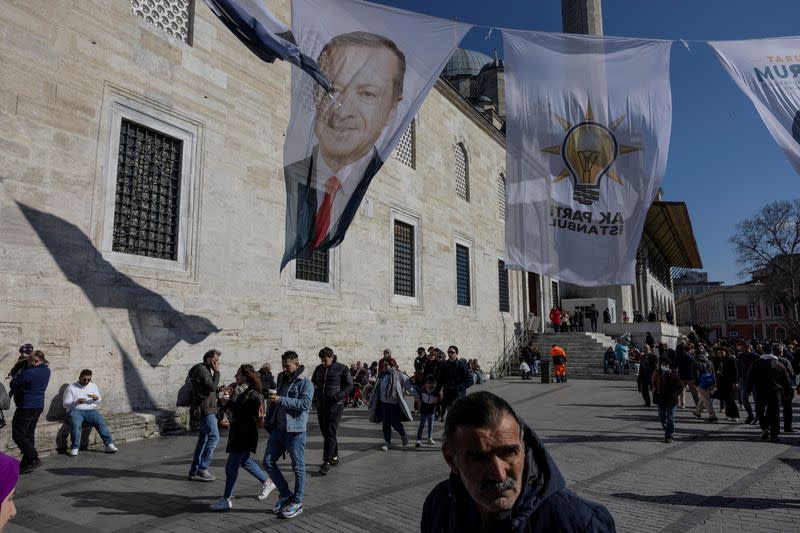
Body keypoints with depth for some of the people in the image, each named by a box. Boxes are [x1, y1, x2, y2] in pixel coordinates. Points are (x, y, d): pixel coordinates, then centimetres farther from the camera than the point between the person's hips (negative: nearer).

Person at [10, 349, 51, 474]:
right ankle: (26, 464, 18)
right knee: (29, 435, 14)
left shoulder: (28, 373, -22)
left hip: (26, 407, -9)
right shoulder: (46, 370, 3)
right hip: (39, 406, 9)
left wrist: (18, 372, 7)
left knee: (18, 435, 0)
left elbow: (12, 384, -9)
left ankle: (34, 459, -5)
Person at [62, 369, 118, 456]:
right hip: (75, 411, -3)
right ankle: (74, 449, -28)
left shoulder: (93, 386, 16)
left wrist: (96, 398, -5)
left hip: (90, 410, 3)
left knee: (101, 423, -22)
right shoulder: (71, 388, 4)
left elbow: (99, 401, 20)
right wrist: (77, 402, -18)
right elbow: (65, 404, 0)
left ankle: (109, 445, -24)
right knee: (76, 425, -34)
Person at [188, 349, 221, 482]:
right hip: (205, 409, -11)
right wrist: (216, 372, -13)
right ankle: (202, 469, -8)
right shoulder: (201, 370, -12)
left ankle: (195, 470, 15)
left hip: (207, 409, 11)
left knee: (203, 439, 11)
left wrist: (219, 388, 10)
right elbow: (212, 387, -19)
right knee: (214, 437, -11)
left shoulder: (205, 370, 20)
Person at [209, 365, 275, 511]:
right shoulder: (238, 390, 7)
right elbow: (227, 408, 12)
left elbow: (240, 413, -25)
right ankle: (267, 483, 36)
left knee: (231, 466, -3)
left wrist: (230, 398, -20)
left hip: (245, 434, -10)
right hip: (237, 432, 10)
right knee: (245, 461, 21)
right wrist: (226, 397, -4)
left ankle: (227, 499, 9)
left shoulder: (252, 395, -19)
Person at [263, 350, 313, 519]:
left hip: (295, 431, -7)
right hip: (278, 429, 7)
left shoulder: (306, 383, -9)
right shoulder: (282, 380, 14)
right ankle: (285, 494, 22)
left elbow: (304, 403, -24)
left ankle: (297, 502, 18)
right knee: (268, 462, 6)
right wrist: (268, 421, 15)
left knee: (298, 467, 3)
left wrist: (280, 399, -26)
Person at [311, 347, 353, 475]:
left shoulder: (341, 368, -5)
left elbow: (349, 385, -4)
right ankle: (334, 458, 25)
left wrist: (339, 395, -19)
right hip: (321, 405, 6)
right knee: (325, 433, 11)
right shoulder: (319, 368, 10)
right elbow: (313, 382, 19)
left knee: (330, 433, -10)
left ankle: (327, 462, -6)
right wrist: (313, 390, -4)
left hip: (335, 405, -6)